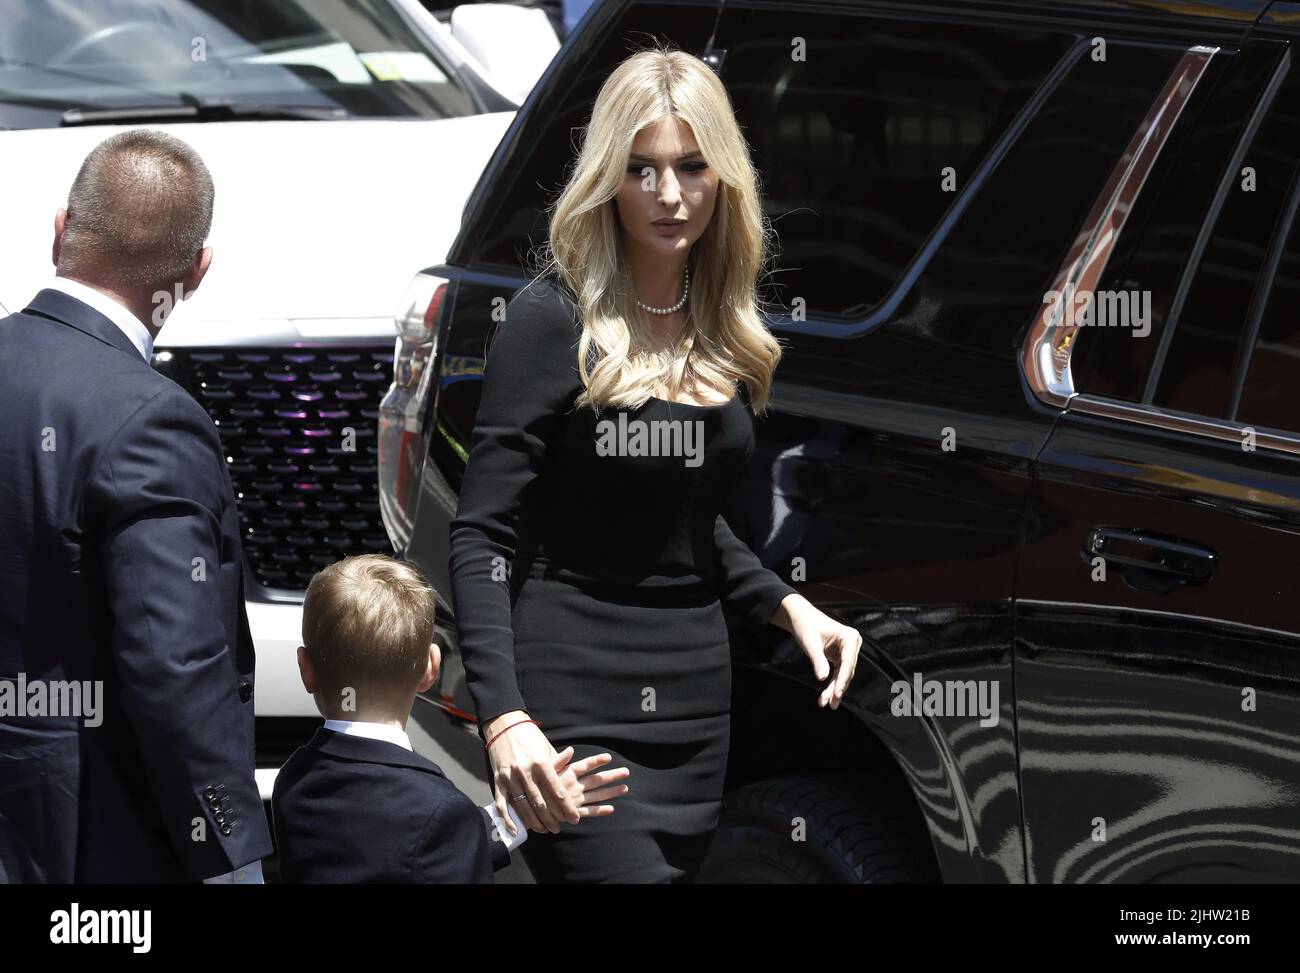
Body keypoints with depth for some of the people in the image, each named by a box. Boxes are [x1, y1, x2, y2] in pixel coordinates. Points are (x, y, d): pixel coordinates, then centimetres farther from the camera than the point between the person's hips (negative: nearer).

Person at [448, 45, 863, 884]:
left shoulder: (726, 334, 9)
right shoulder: (555, 319, -9)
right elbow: (483, 536, -12)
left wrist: (787, 606, 5)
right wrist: (503, 717, -23)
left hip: (695, 696, 6)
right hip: (576, 708, -6)